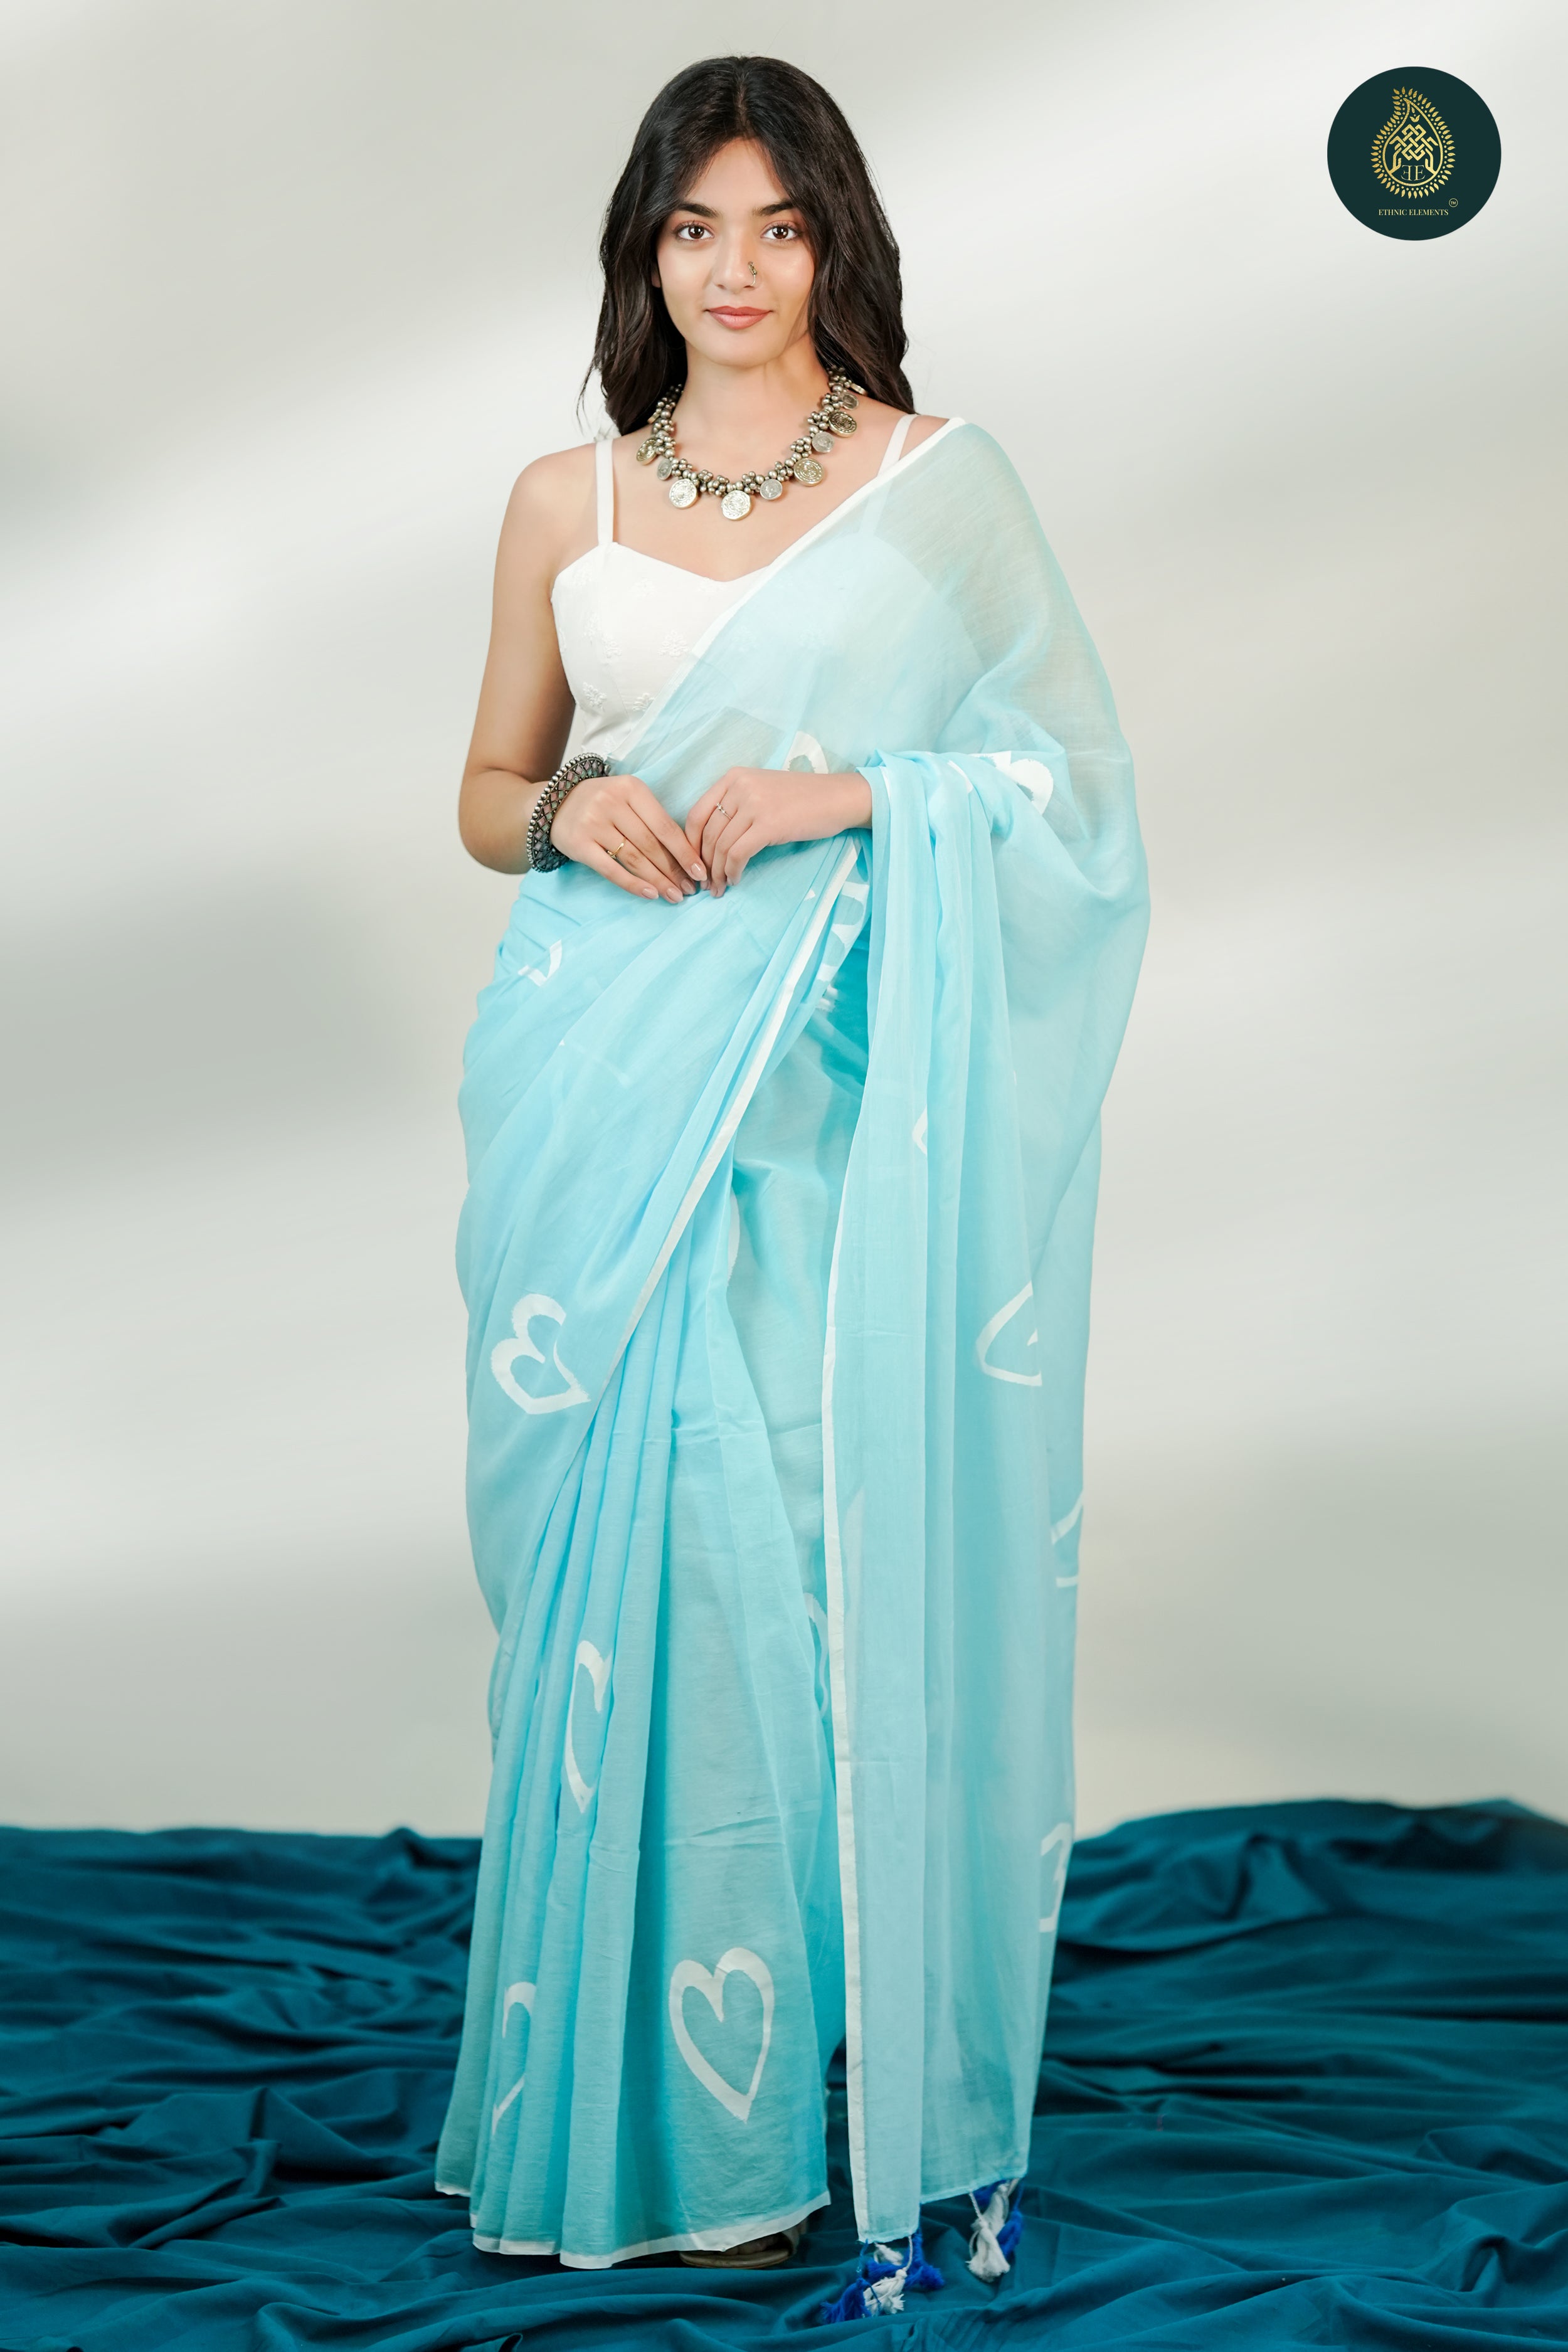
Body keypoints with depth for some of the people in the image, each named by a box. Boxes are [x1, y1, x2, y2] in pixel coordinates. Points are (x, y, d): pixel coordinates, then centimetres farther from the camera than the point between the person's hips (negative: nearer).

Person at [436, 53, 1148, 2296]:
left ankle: (843, 2049, 8)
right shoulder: (564, 503, 12)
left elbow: (1069, 773, 3)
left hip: (824, 1085, -2)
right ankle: (653, 2087, 13)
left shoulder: (943, 481, 5)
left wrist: (851, 792, -12)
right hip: (608, 1080, 3)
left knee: (813, 1521, -6)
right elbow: (486, 795, 17)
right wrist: (573, 806, -5)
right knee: (620, 1537, 1)